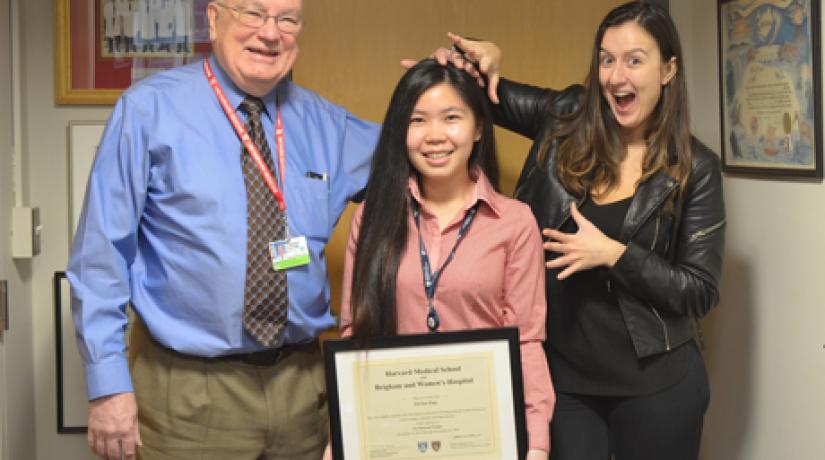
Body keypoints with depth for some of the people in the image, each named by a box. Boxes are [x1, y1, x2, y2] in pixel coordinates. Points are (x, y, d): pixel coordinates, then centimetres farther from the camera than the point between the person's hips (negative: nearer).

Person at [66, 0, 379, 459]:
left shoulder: (324, 122, 7)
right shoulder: (150, 109, -7)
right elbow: (101, 250, -8)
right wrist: (109, 382, -12)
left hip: (302, 384, 4)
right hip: (188, 389, -4)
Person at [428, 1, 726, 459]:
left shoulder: (695, 169, -7)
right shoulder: (566, 120, -1)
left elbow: (700, 292, -7)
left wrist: (613, 254, -18)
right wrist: (484, 57, -12)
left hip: (653, 383, -1)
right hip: (560, 376, 2)